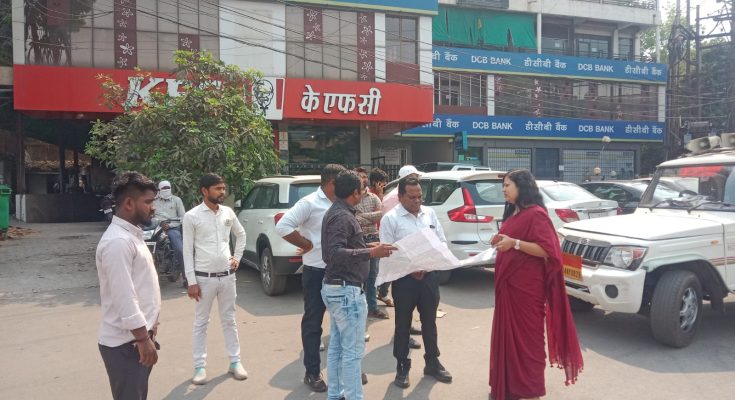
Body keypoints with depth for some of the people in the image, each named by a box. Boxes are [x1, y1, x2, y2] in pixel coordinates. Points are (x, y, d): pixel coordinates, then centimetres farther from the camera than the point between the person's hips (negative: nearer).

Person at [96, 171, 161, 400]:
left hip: (136, 336, 10)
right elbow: (124, 298, -25)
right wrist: (143, 340, -21)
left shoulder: (131, 234, 11)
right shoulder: (118, 242, -22)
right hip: (125, 342, -10)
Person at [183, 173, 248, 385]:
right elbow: (188, 251, -8)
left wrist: (237, 257, 10)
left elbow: (241, 234, 22)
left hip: (227, 276, 4)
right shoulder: (192, 216, -9)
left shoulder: (228, 213, 3)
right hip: (204, 278, -4)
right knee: (201, 323, 8)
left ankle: (235, 362, 24)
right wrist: (191, 282, -10)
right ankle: (200, 366, 18)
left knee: (229, 320, 13)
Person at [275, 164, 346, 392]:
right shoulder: (310, 203, -13)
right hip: (317, 272, -6)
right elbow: (282, 226, -21)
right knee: (313, 322, 7)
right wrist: (307, 244, -16)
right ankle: (312, 373, 19)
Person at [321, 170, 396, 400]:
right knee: (353, 350, -3)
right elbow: (335, 253, -29)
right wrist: (370, 253, -34)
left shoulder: (338, 212, 12)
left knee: (337, 347, 17)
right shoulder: (341, 216, -19)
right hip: (346, 289, -11)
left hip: (337, 287, 11)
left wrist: (366, 247, 20)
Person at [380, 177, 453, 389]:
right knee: (403, 324, 8)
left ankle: (432, 363, 32)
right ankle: (402, 367, 23)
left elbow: (442, 242, 11)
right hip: (404, 278, -4)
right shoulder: (390, 218, -8)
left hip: (429, 276, 4)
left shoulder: (430, 213, 7)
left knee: (429, 321, 16)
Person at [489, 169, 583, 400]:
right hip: (508, 283, 9)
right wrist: (501, 242, 8)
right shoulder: (513, 213, 14)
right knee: (509, 334, 14)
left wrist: (514, 243, -25)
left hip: (526, 286, -9)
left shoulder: (536, 214, -13)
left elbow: (547, 250, -19)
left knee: (527, 336, -1)